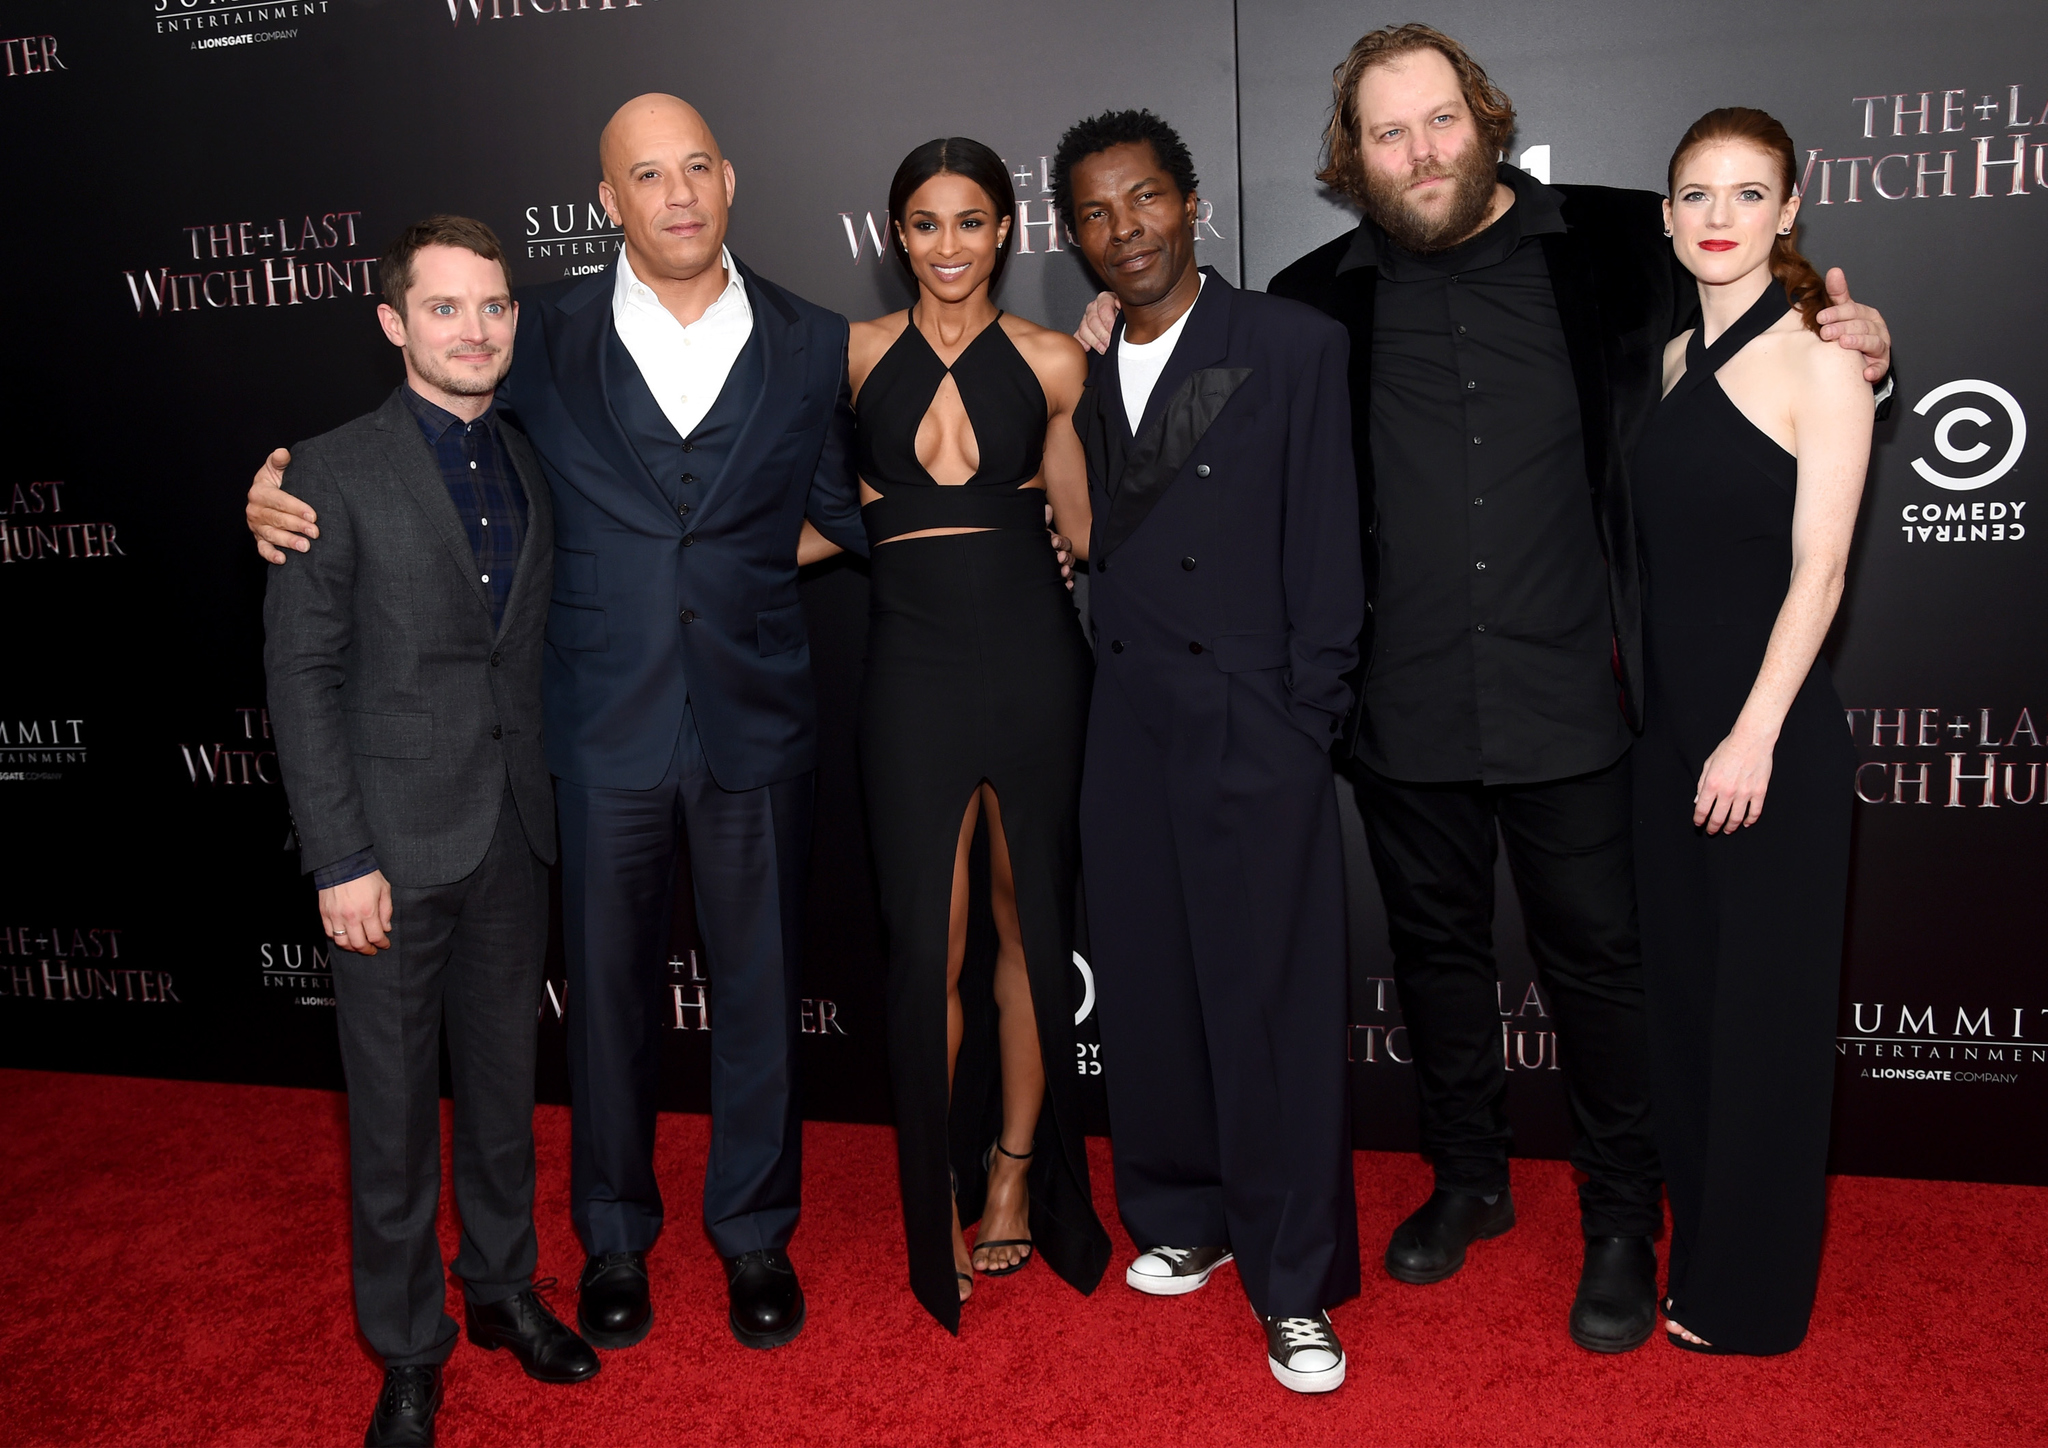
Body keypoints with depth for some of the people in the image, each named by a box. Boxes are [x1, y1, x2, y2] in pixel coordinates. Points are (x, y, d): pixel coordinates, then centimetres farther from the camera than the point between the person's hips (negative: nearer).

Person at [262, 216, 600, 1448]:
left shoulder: (534, 466, 9)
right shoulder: (334, 473, -6)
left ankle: (506, 1286, 36)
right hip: (395, 847, -4)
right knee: (395, 1111, 7)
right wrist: (341, 859, -13)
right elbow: (303, 676, -8)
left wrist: (554, 808, 4)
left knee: (505, 1083, 17)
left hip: (516, 838, 4)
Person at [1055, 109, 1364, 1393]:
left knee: (1277, 1006, -1)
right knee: (1148, 990, 12)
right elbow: (1093, 547, 10)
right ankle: (1185, 1221, 32)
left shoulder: (1296, 346, -2)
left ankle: (1297, 1288, 13)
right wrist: (1103, 689, 1)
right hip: (1128, 731, 5)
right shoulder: (1080, 373, 12)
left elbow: (1327, 552, -5)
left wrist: (1306, 722, -9)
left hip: (1253, 731, -4)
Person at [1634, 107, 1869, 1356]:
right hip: (1671, 722, 7)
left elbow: (1818, 566, -14)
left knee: (1766, 1006, 5)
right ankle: (1695, 1242, 33)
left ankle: (1752, 1292, 21)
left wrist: (1756, 736, -19)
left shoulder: (1819, 362, -9)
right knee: (1681, 986, 15)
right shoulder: (1681, 357, 11)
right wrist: (1679, 723, 11)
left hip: (1772, 733, -7)